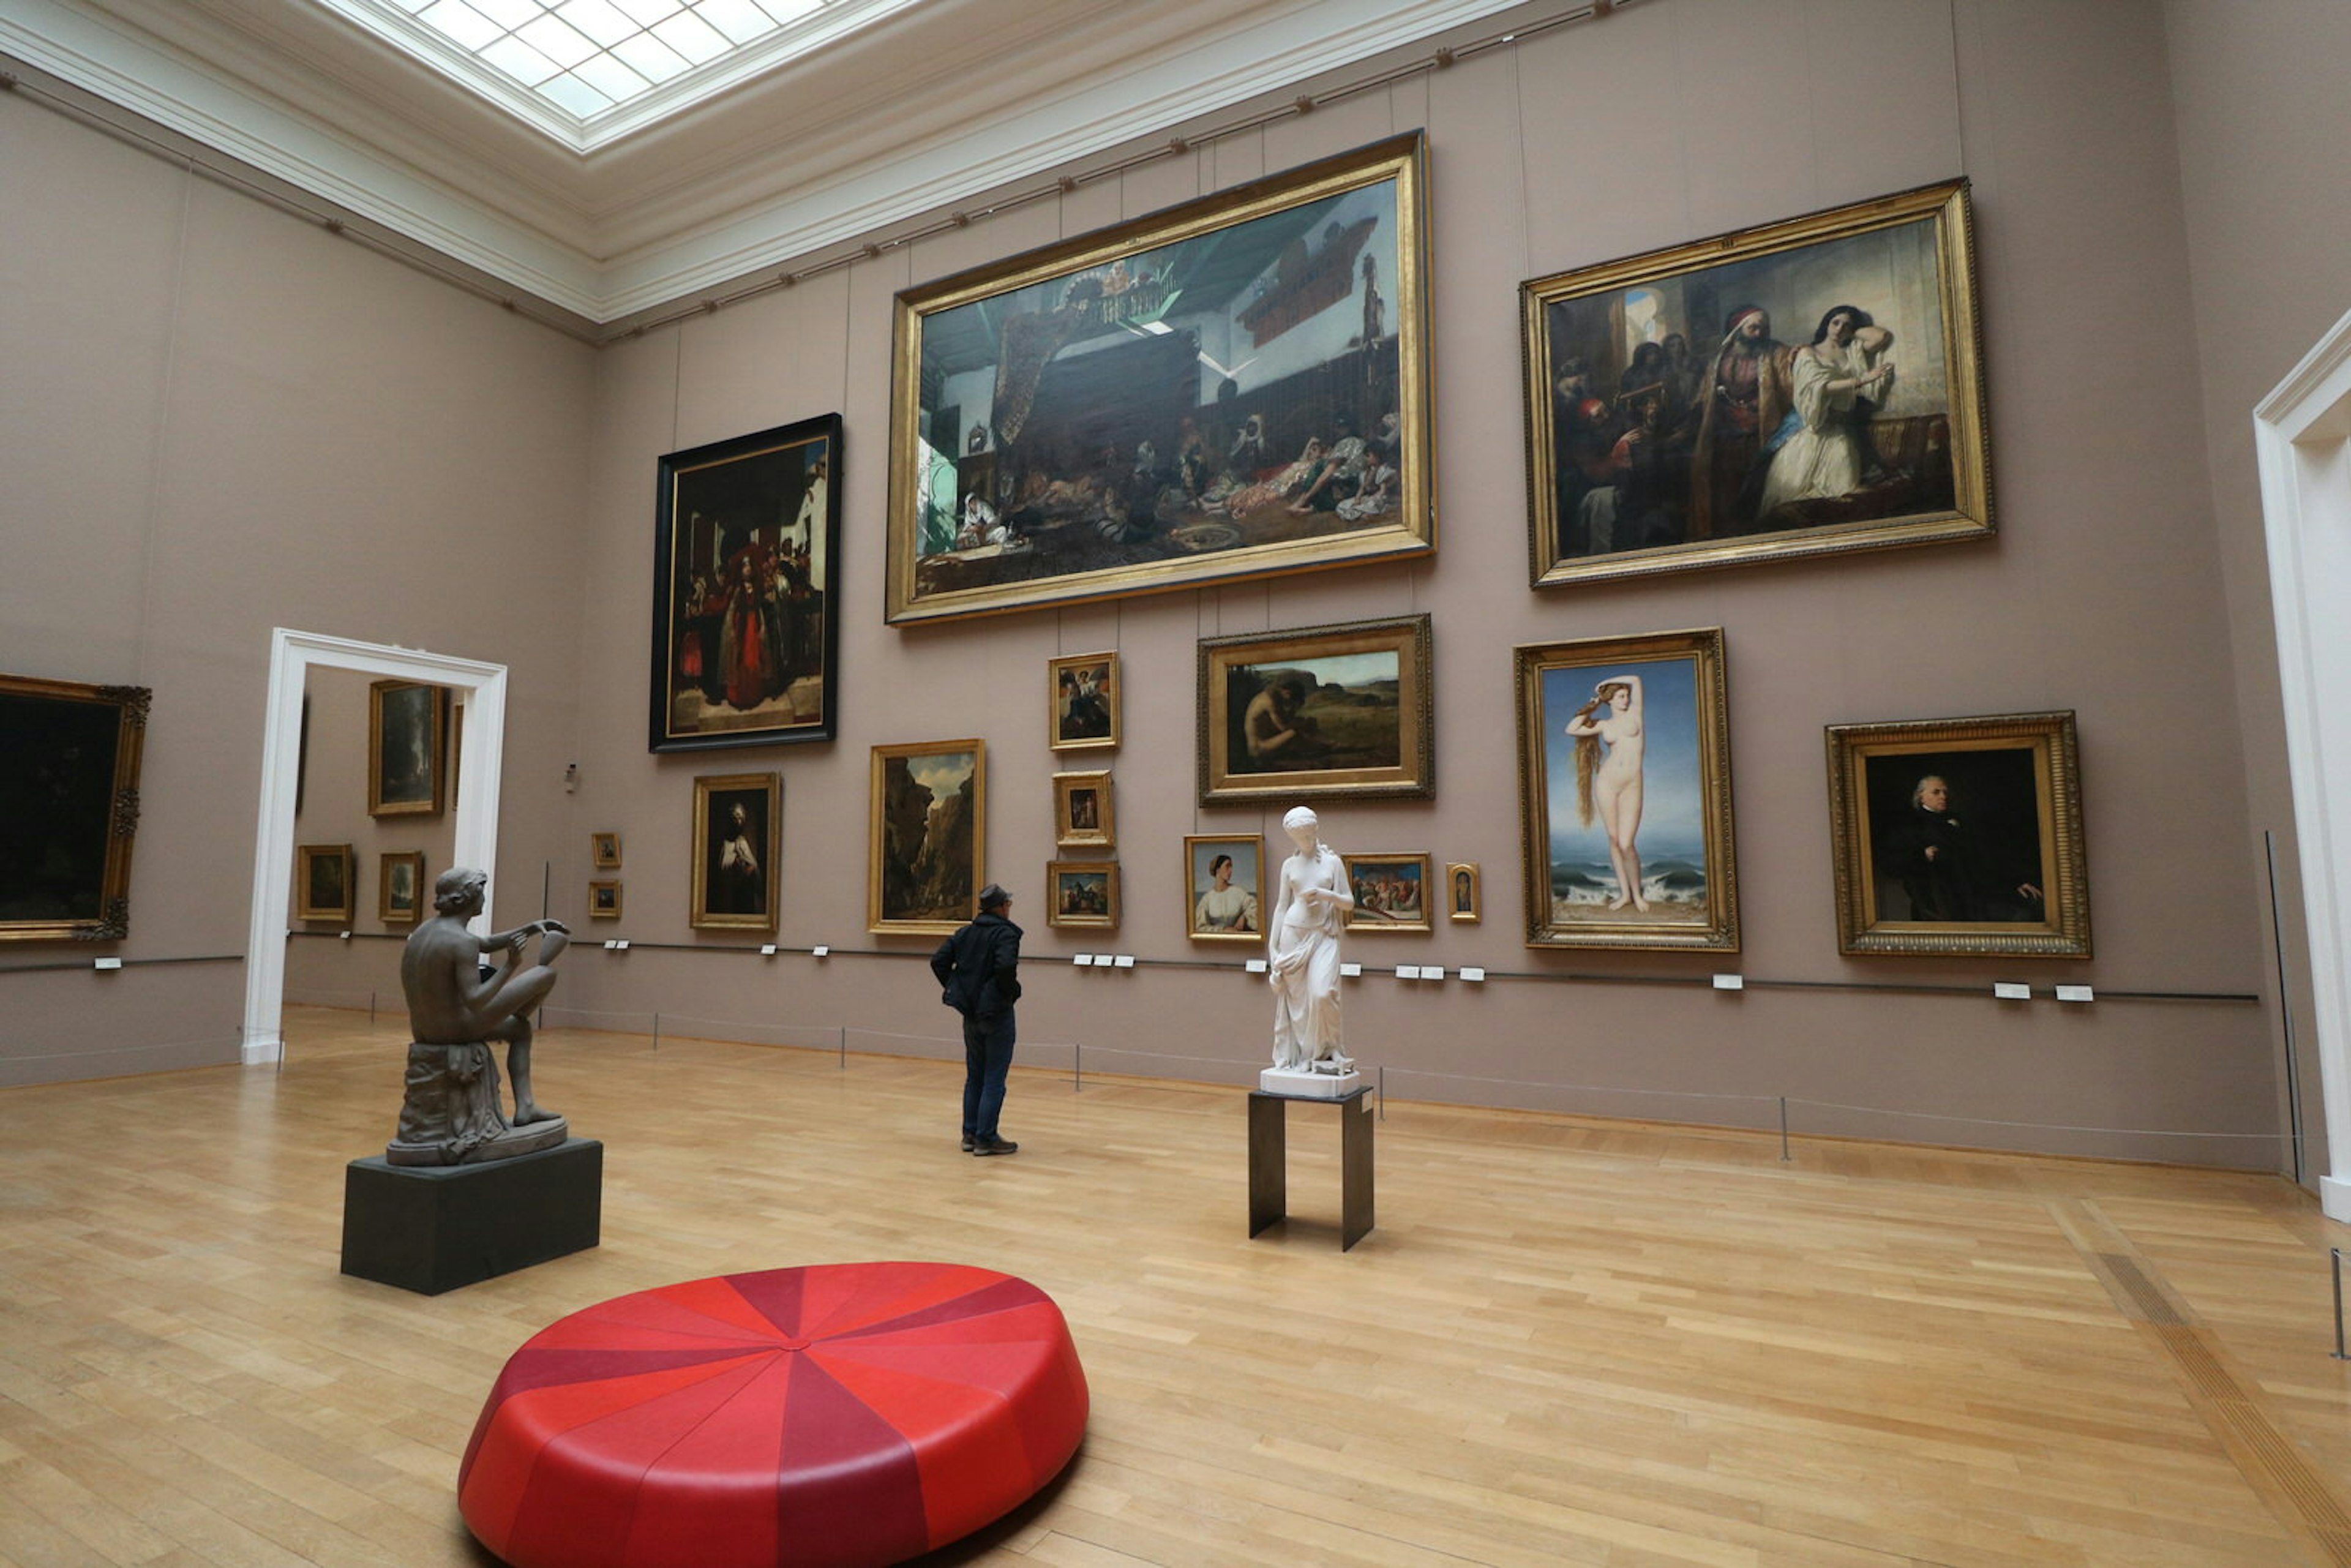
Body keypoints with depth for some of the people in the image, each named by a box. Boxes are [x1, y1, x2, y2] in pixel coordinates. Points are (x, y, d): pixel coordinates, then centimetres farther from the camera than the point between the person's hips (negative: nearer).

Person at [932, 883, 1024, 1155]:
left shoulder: (966, 933, 8)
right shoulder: (1006, 933, -13)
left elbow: (938, 961, 4)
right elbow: (1005, 966, -30)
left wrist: (954, 989, 9)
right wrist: (1010, 992, -14)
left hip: (971, 1015, 7)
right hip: (997, 1013, -7)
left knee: (974, 1077, 16)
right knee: (994, 1080, 1)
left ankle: (970, 1135, 21)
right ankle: (986, 1139, 4)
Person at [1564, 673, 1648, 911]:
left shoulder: (1633, 714, 9)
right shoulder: (1604, 725, 11)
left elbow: (1636, 680, 3)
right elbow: (1571, 730, 4)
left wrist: (1606, 682, 15)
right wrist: (1592, 706, 12)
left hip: (1632, 787, -2)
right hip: (1606, 782, 2)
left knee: (1626, 844, -9)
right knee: (1613, 839, 6)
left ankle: (1637, 893, 11)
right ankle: (1624, 893, 18)